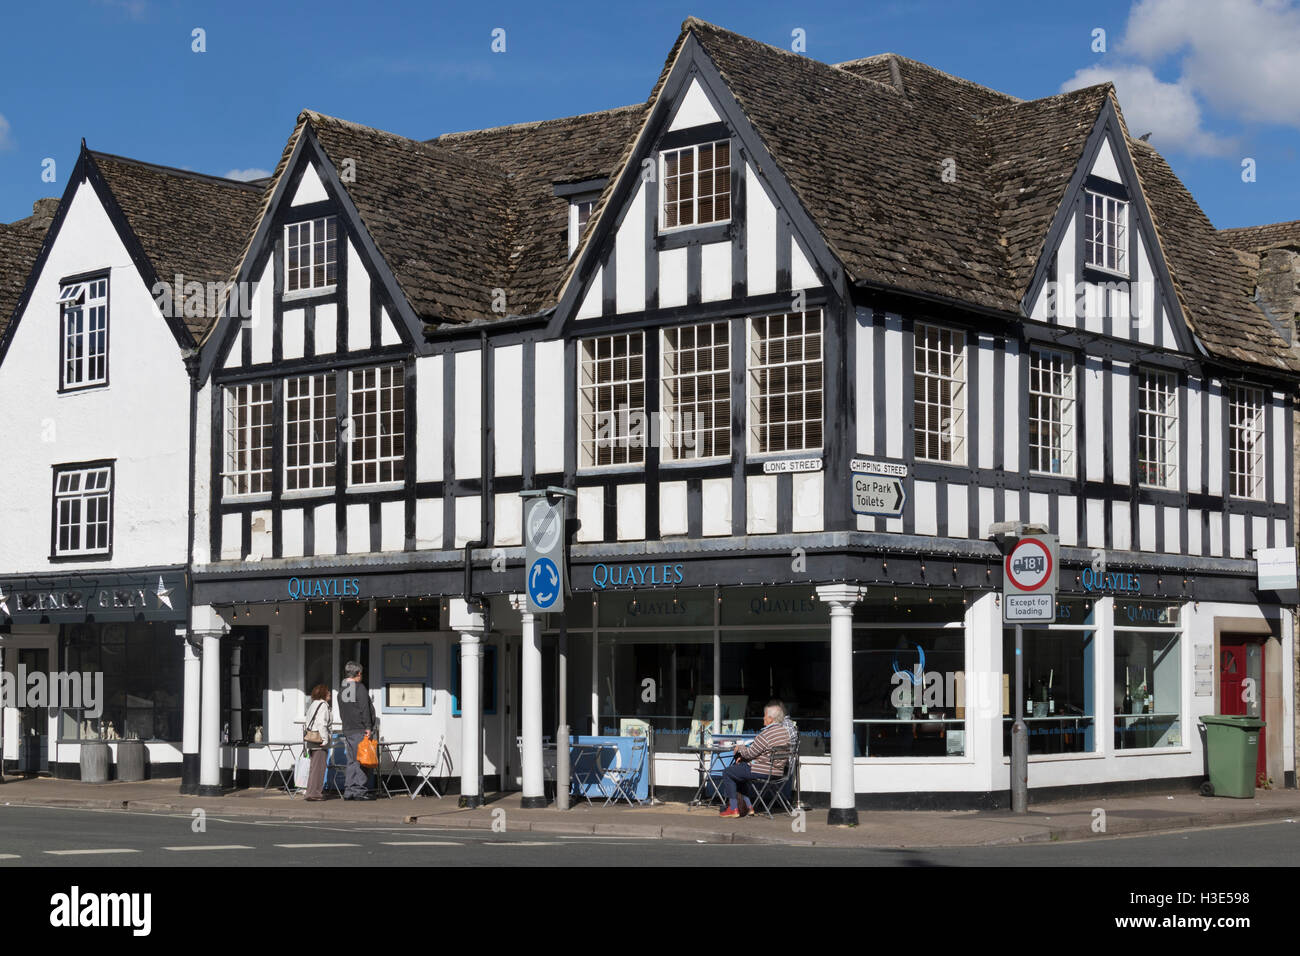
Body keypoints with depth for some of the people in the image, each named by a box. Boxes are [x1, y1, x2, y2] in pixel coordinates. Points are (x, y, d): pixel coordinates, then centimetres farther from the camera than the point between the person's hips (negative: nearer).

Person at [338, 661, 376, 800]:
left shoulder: (341, 690, 14)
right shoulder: (359, 687, -9)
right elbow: (365, 709, -15)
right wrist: (368, 727, -14)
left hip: (347, 730, 7)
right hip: (360, 730, -7)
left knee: (351, 761, 11)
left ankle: (348, 791, 9)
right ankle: (361, 790, -6)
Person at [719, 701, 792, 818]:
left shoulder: (766, 734, -24)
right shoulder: (785, 732, 7)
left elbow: (750, 753, -17)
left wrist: (740, 747, 5)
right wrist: (743, 756, 13)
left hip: (763, 771, -9)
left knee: (727, 773, 6)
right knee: (738, 770, 30)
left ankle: (733, 808, 8)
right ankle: (748, 806, 27)